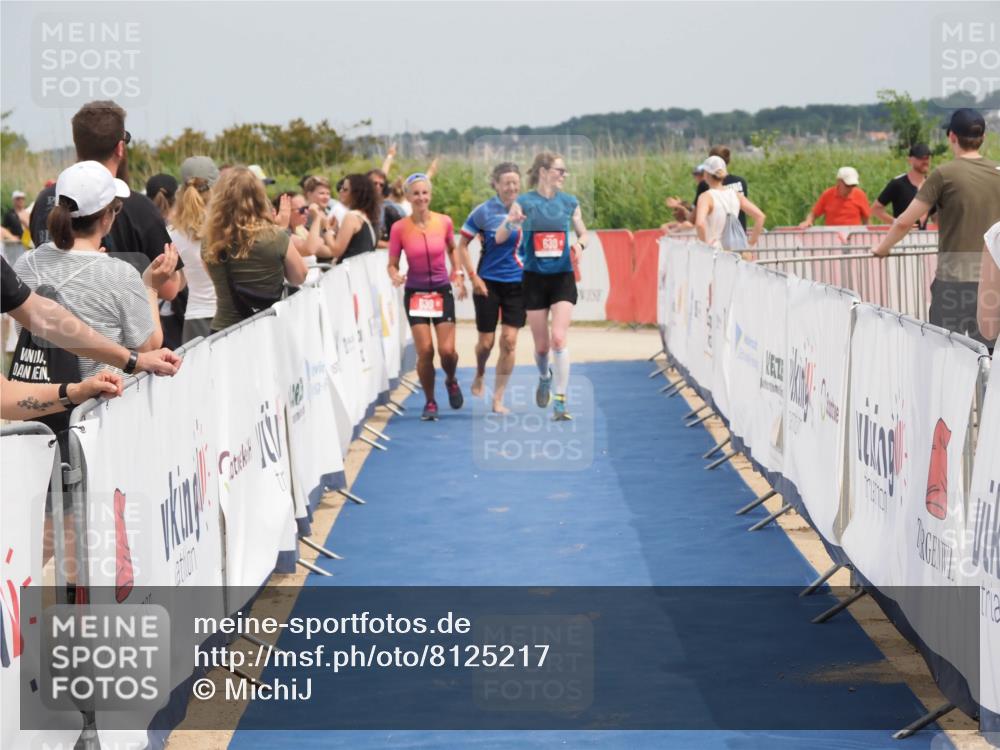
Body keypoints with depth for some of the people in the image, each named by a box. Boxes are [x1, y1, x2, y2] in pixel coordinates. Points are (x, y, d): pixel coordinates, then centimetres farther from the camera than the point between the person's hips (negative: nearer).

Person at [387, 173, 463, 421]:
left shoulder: (444, 222, -5)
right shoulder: (399, 228, -9)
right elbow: (392, 264, -3)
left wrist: (457, 272, 2)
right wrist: (396, 277, -24)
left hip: (442, 291, 1)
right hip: (415, 293, -1)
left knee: (447, 350, -6)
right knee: (425, 350, -8)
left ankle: (451, 381, 29)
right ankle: (430, 402, 11)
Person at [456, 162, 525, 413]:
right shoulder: (483, 211, -7)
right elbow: (462, 246, -1)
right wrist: (473, 277, -9)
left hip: (518, 283, 2)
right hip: (488, 283, -2)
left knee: (509, 341, -4)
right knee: (486, 341, 3)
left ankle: (498, 399, 6)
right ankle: (479, 375, 37)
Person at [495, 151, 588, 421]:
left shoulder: (570, 202, 3)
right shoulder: (524, 202, -3)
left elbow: (583, 232, 15)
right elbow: (499, 239, -4)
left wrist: (580, 244, -8)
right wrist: (510, 221, -25)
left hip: (563, 278, 0)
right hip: (534, 279, 0)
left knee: (559, 338, -14)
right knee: (541, 344, 7)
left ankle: (560, 401, -10)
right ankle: (544, 377, 42)